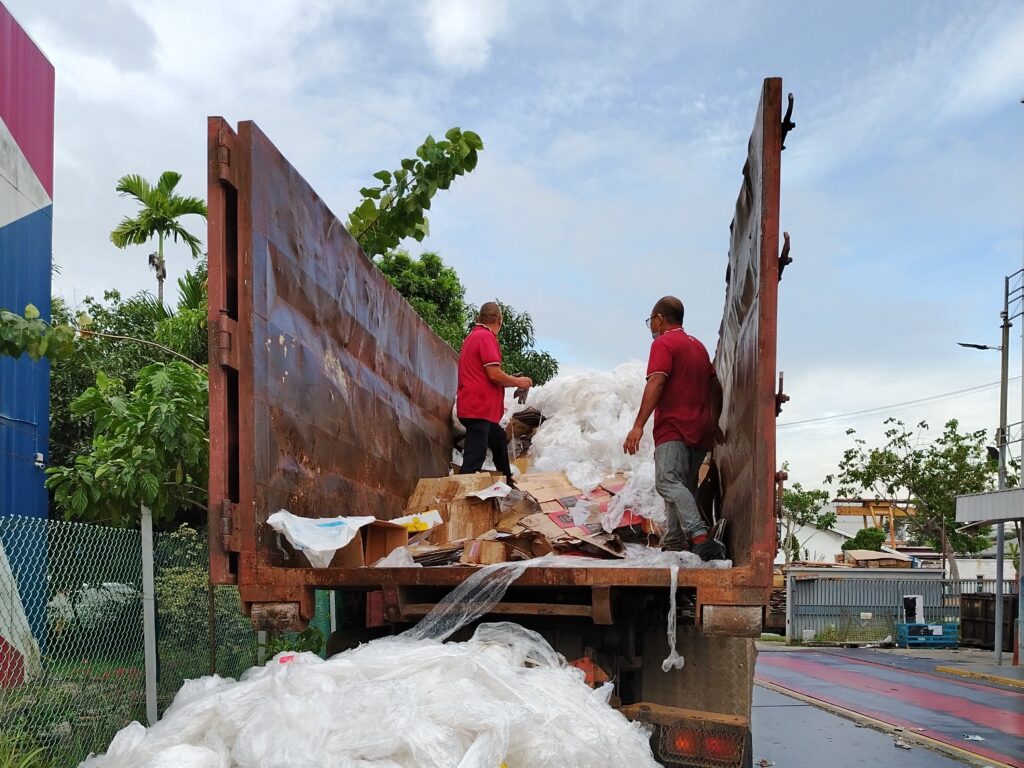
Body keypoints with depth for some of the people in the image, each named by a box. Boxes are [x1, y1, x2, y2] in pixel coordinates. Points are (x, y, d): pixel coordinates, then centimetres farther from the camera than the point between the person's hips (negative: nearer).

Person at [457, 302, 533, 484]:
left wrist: (512, 381, 23)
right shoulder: (486, 336, -13)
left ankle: (507, 483, 38)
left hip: (480, 407, 11)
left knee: (499, 439, 26)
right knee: (474, 459, -12)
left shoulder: (473, 336, 18)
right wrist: (518, 382, -4)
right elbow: (494, 374, -19)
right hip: (479, 408, -11)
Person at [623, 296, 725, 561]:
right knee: (684, 487, 15)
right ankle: (675, 543, 16)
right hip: (701, 430, 9)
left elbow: (656, 383, -18)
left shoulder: (663, 343, -3)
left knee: (668, 483, -19)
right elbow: (715, 387, 26)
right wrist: (714, 424, 33)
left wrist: (638, 425, -23)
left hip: (673, 428, -9)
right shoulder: (698, 345, 24)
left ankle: (700, 536, -36)